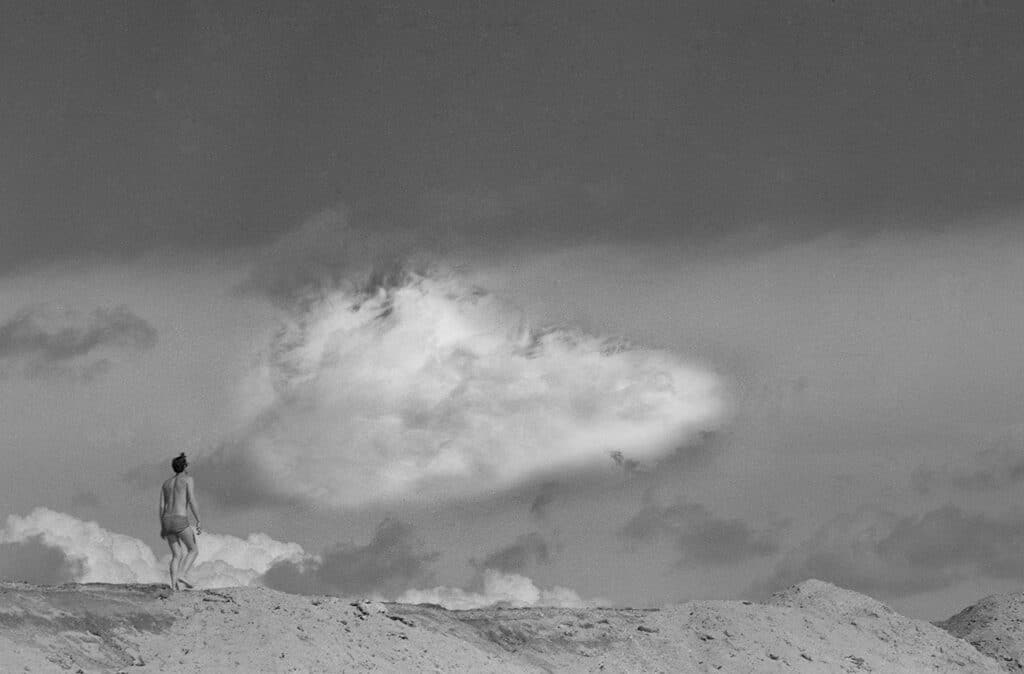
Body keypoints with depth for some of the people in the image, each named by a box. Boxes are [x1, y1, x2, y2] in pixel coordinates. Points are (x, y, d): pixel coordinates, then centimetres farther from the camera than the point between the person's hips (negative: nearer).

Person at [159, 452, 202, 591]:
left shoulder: (167, 483, 20)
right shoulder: (188, 479, 2)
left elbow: (162, 507, 15)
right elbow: (192, 501, -9)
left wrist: (162, 527, 18)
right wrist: (198, 522, -8)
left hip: (167, 522, 6)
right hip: (180, 521, -6)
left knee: (177, 555, 10)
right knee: (194, 550, 7)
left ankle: (174, 584, -6)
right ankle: (182, 575, -15)